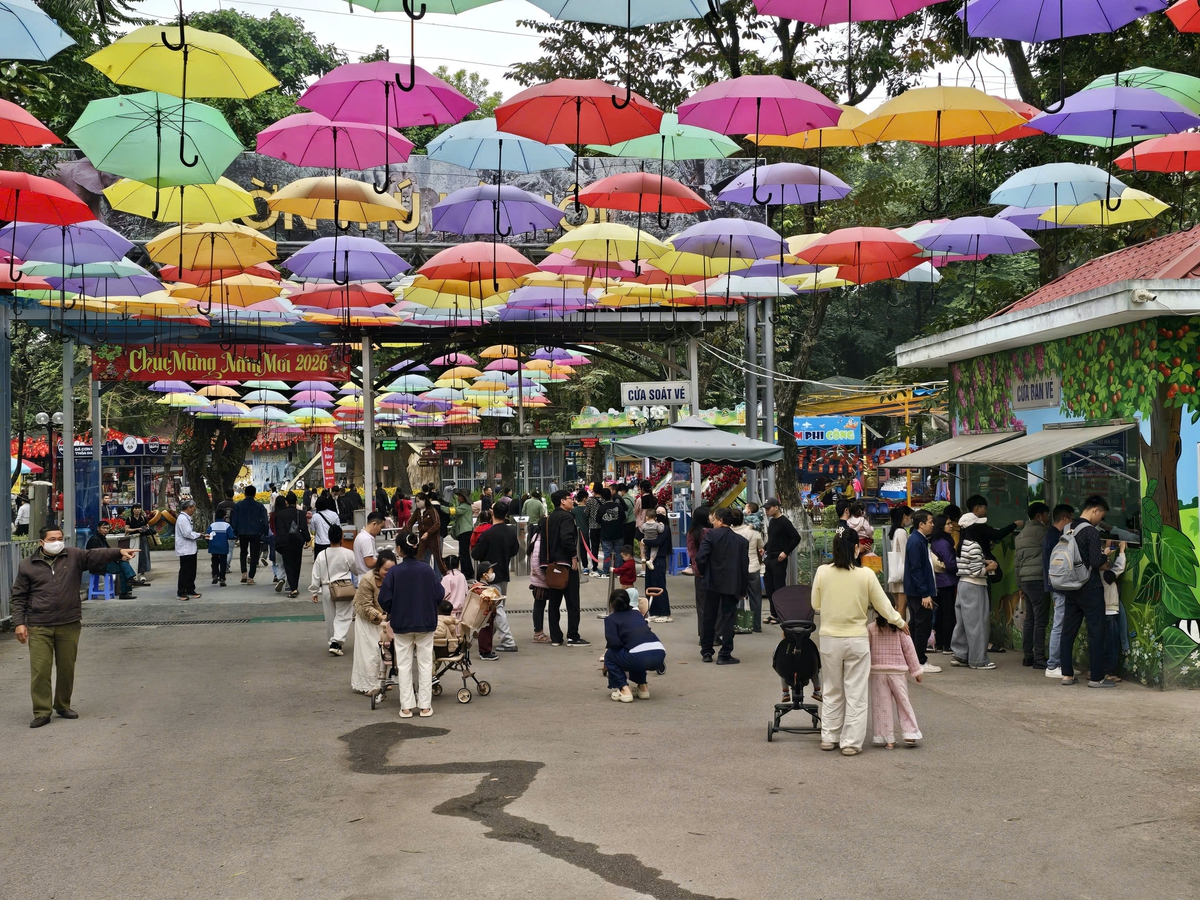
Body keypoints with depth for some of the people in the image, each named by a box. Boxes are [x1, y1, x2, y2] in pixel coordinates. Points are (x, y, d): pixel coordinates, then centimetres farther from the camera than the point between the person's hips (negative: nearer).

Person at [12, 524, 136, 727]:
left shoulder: (75, 556, 4)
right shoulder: (27, 566, 4)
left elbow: (96, 556, -12)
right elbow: (19, 597, 7)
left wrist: (119, 553, -29)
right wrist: (19, 623, -2)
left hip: (69, 625, 1)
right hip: (39, 627, -1)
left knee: (67, 669, 11)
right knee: (40, 670, -4)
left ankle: (63, 705, 27)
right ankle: (42, 712, 4)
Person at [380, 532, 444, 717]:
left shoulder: (394, 572, -12)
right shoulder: (427, 569, -7)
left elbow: (384, 600, -11)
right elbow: (440, 595, -2)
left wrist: (392, 613, 10)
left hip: (401, 624, -1)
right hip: (426, 622, 1)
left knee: (404, 664, 9)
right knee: (425, 663, 10)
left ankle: (406, 707, 9)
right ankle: (425, 706, 11)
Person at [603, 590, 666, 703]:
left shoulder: (611, 618, 11)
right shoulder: (636, 613, 28)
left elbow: (614, 643, -3)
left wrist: (607, 648, 20)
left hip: (640, 657, -6)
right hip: (660, 655, 6)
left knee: (610, 655, 22)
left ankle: (624, 689, 7)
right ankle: (643, 686, 24)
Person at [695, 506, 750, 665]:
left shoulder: (711, 535, -6)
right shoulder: (741, 540, 3)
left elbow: (700, 557, -16)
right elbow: (745, 566, 1)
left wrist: (704, 573, 3)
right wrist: (743, 589, 7)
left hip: (713, 582, -1)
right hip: (732, 585, 1)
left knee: (709, 618, 11)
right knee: (728, 619, 4)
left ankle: (706, 652, 18)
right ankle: (725, 655, 1)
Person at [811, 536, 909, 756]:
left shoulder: (822, 572, -7)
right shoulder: (866, 574, -10)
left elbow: (815, 605, 3)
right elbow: (882, 605, 0)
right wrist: (900, 622, 17)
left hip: (830, 639, 2)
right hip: (857, 640, -2)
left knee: (831, 691, 16)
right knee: (856, 694, 7)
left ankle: (829, 737, 21)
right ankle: (851, 742, 7)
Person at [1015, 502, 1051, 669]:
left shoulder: (1021, 534, 20)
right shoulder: (1039, 531, -8)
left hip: (1026, 580, 9)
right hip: (1038, 579, -9)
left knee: (1030, 619, 12)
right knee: (1041, 620, -8)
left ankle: (1028, 656, 13)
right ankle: (1039, 658, -9)